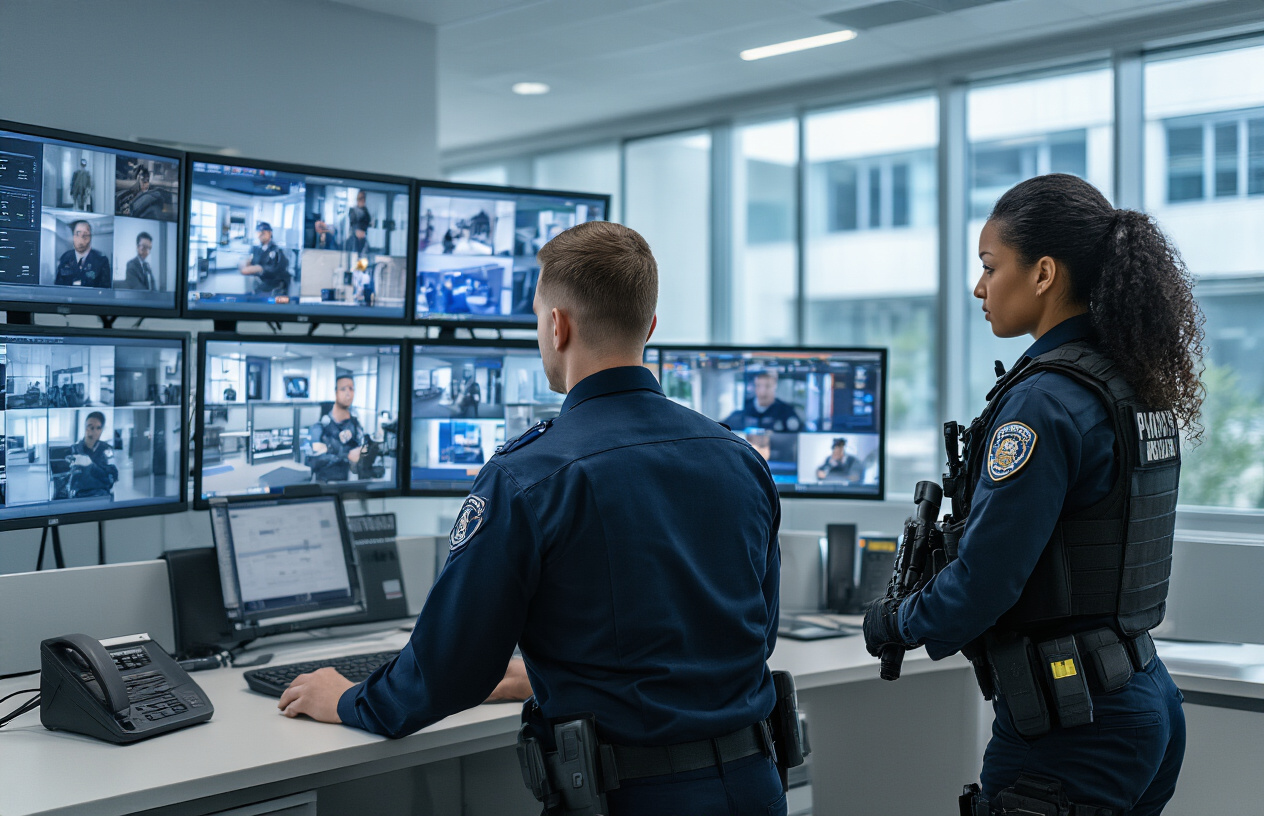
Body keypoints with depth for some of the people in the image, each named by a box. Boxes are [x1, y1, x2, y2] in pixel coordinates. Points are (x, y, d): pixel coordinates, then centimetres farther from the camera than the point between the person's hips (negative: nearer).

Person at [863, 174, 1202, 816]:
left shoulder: (1045, 401, -20)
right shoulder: (1143, 385, 9)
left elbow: (981, 585, -20)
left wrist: (894, 623, -2)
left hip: (1070, 734, -9)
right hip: (1145, 700, 10)